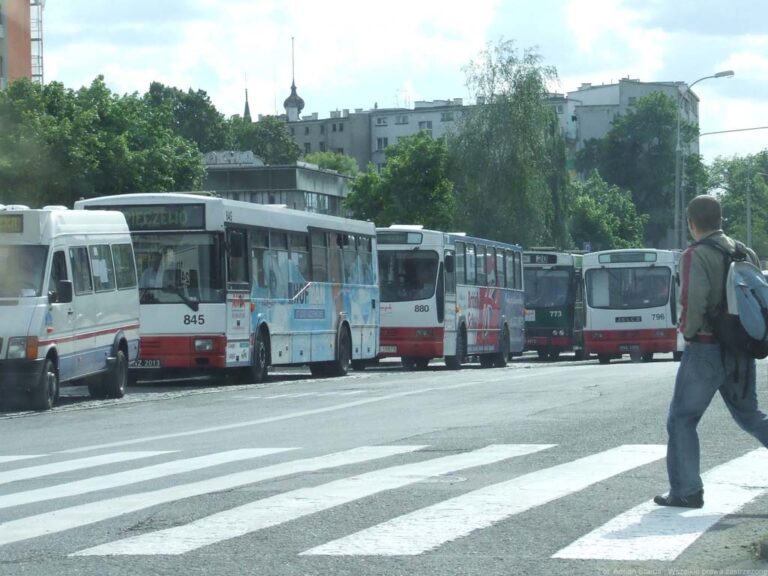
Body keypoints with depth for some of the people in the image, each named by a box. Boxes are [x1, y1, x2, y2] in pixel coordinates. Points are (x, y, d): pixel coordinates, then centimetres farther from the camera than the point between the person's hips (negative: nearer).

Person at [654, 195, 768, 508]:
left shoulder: (695, 256, -12)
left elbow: (693, 300, -24)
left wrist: (688, 329, -7)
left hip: (706, 349, -6)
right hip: (741, 350, 6)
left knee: (682, 419, 3)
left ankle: (686, 491, 1)